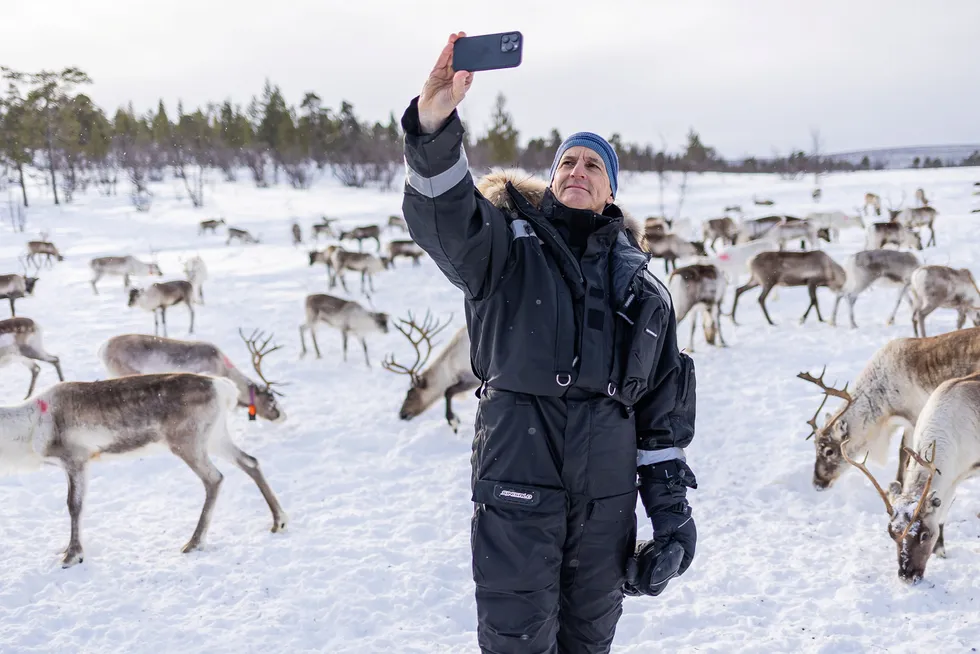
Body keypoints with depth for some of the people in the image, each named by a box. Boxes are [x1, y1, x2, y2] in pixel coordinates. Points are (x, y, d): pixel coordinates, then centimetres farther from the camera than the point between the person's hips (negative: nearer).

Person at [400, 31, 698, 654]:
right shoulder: (506, 246, 2)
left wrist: (672, 504, 9)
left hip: (607, 491, 3)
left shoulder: (643, 287, 12)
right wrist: (435, 124, -39)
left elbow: (665, 403, 13)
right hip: (517, 484, -3)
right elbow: (443, 215, -21)